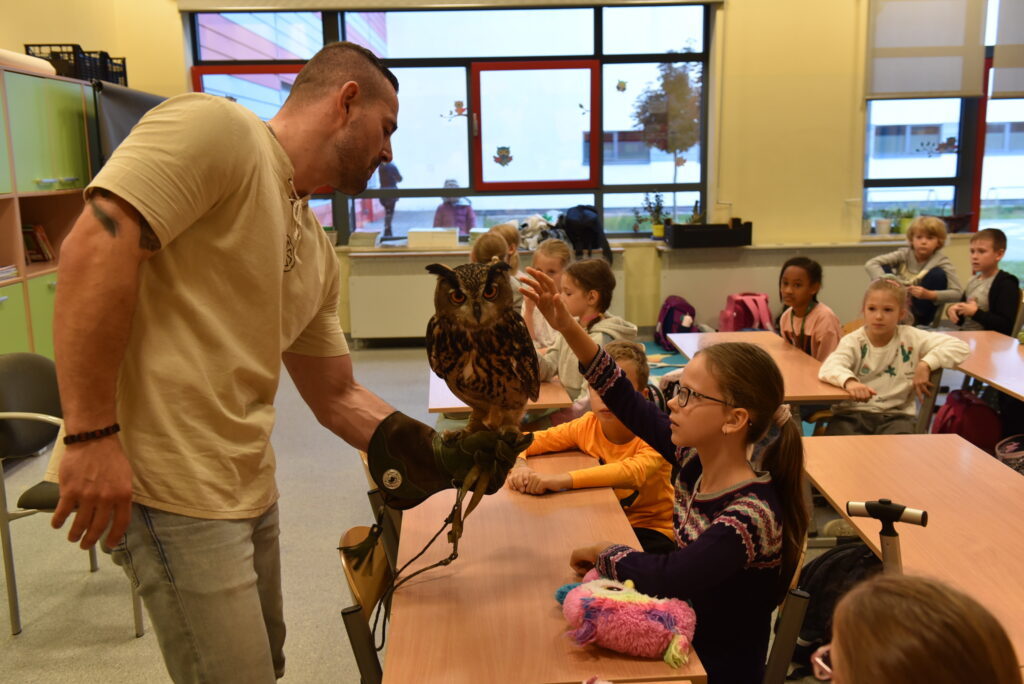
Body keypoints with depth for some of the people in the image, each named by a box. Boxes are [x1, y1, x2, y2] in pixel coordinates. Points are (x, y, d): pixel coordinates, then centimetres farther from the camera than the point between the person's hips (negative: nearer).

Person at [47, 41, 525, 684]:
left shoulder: (315, 248, 15)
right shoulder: (214, 126, -9)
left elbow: (337, 395, 19)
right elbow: (95, 246, -21)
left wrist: (445, 455, 8)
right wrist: (90, 434, -25)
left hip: (248, 487, 9)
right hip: (174, 486, -9)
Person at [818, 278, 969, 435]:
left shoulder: (911, 338, 1)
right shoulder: (853, 341, -3)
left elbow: (960, 346, -3)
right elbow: (828, 368, -24)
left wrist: (926, 364, -18)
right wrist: (849, 381, -47)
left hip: (895, 415, 1)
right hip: (852, 413, -1)